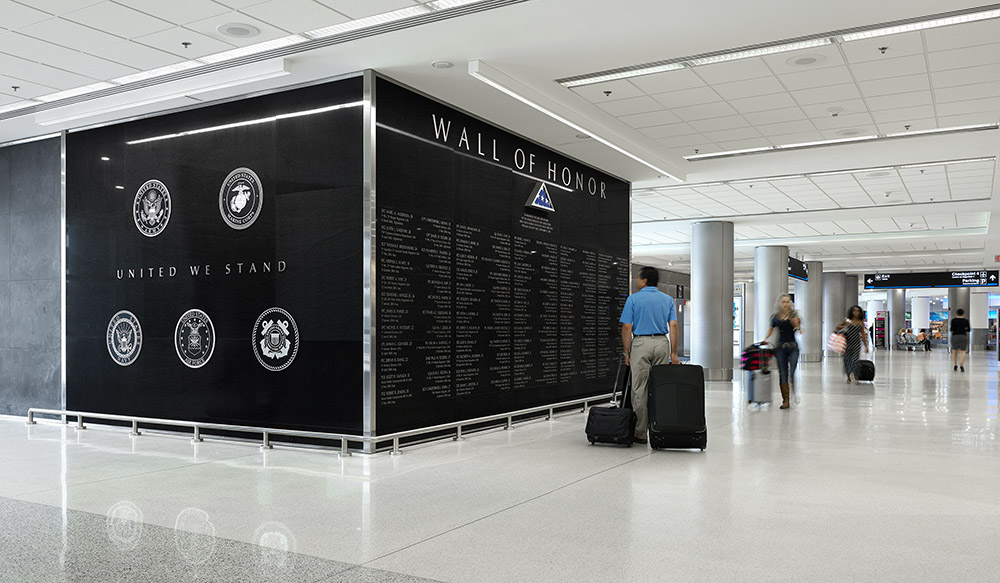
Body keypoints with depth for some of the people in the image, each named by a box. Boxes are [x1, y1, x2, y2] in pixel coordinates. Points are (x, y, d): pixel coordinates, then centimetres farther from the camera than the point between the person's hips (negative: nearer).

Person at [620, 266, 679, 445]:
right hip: (662, 343, 4)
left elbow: (627, 327, -6)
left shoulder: (633, 299, -2)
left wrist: (627, 352, 1)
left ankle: (641, 434, 1)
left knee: (639, 390, 0)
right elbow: (673, 326, 0)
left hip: (641, 344, -4)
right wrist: (673, 353, 1)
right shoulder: (668, 299, 8)